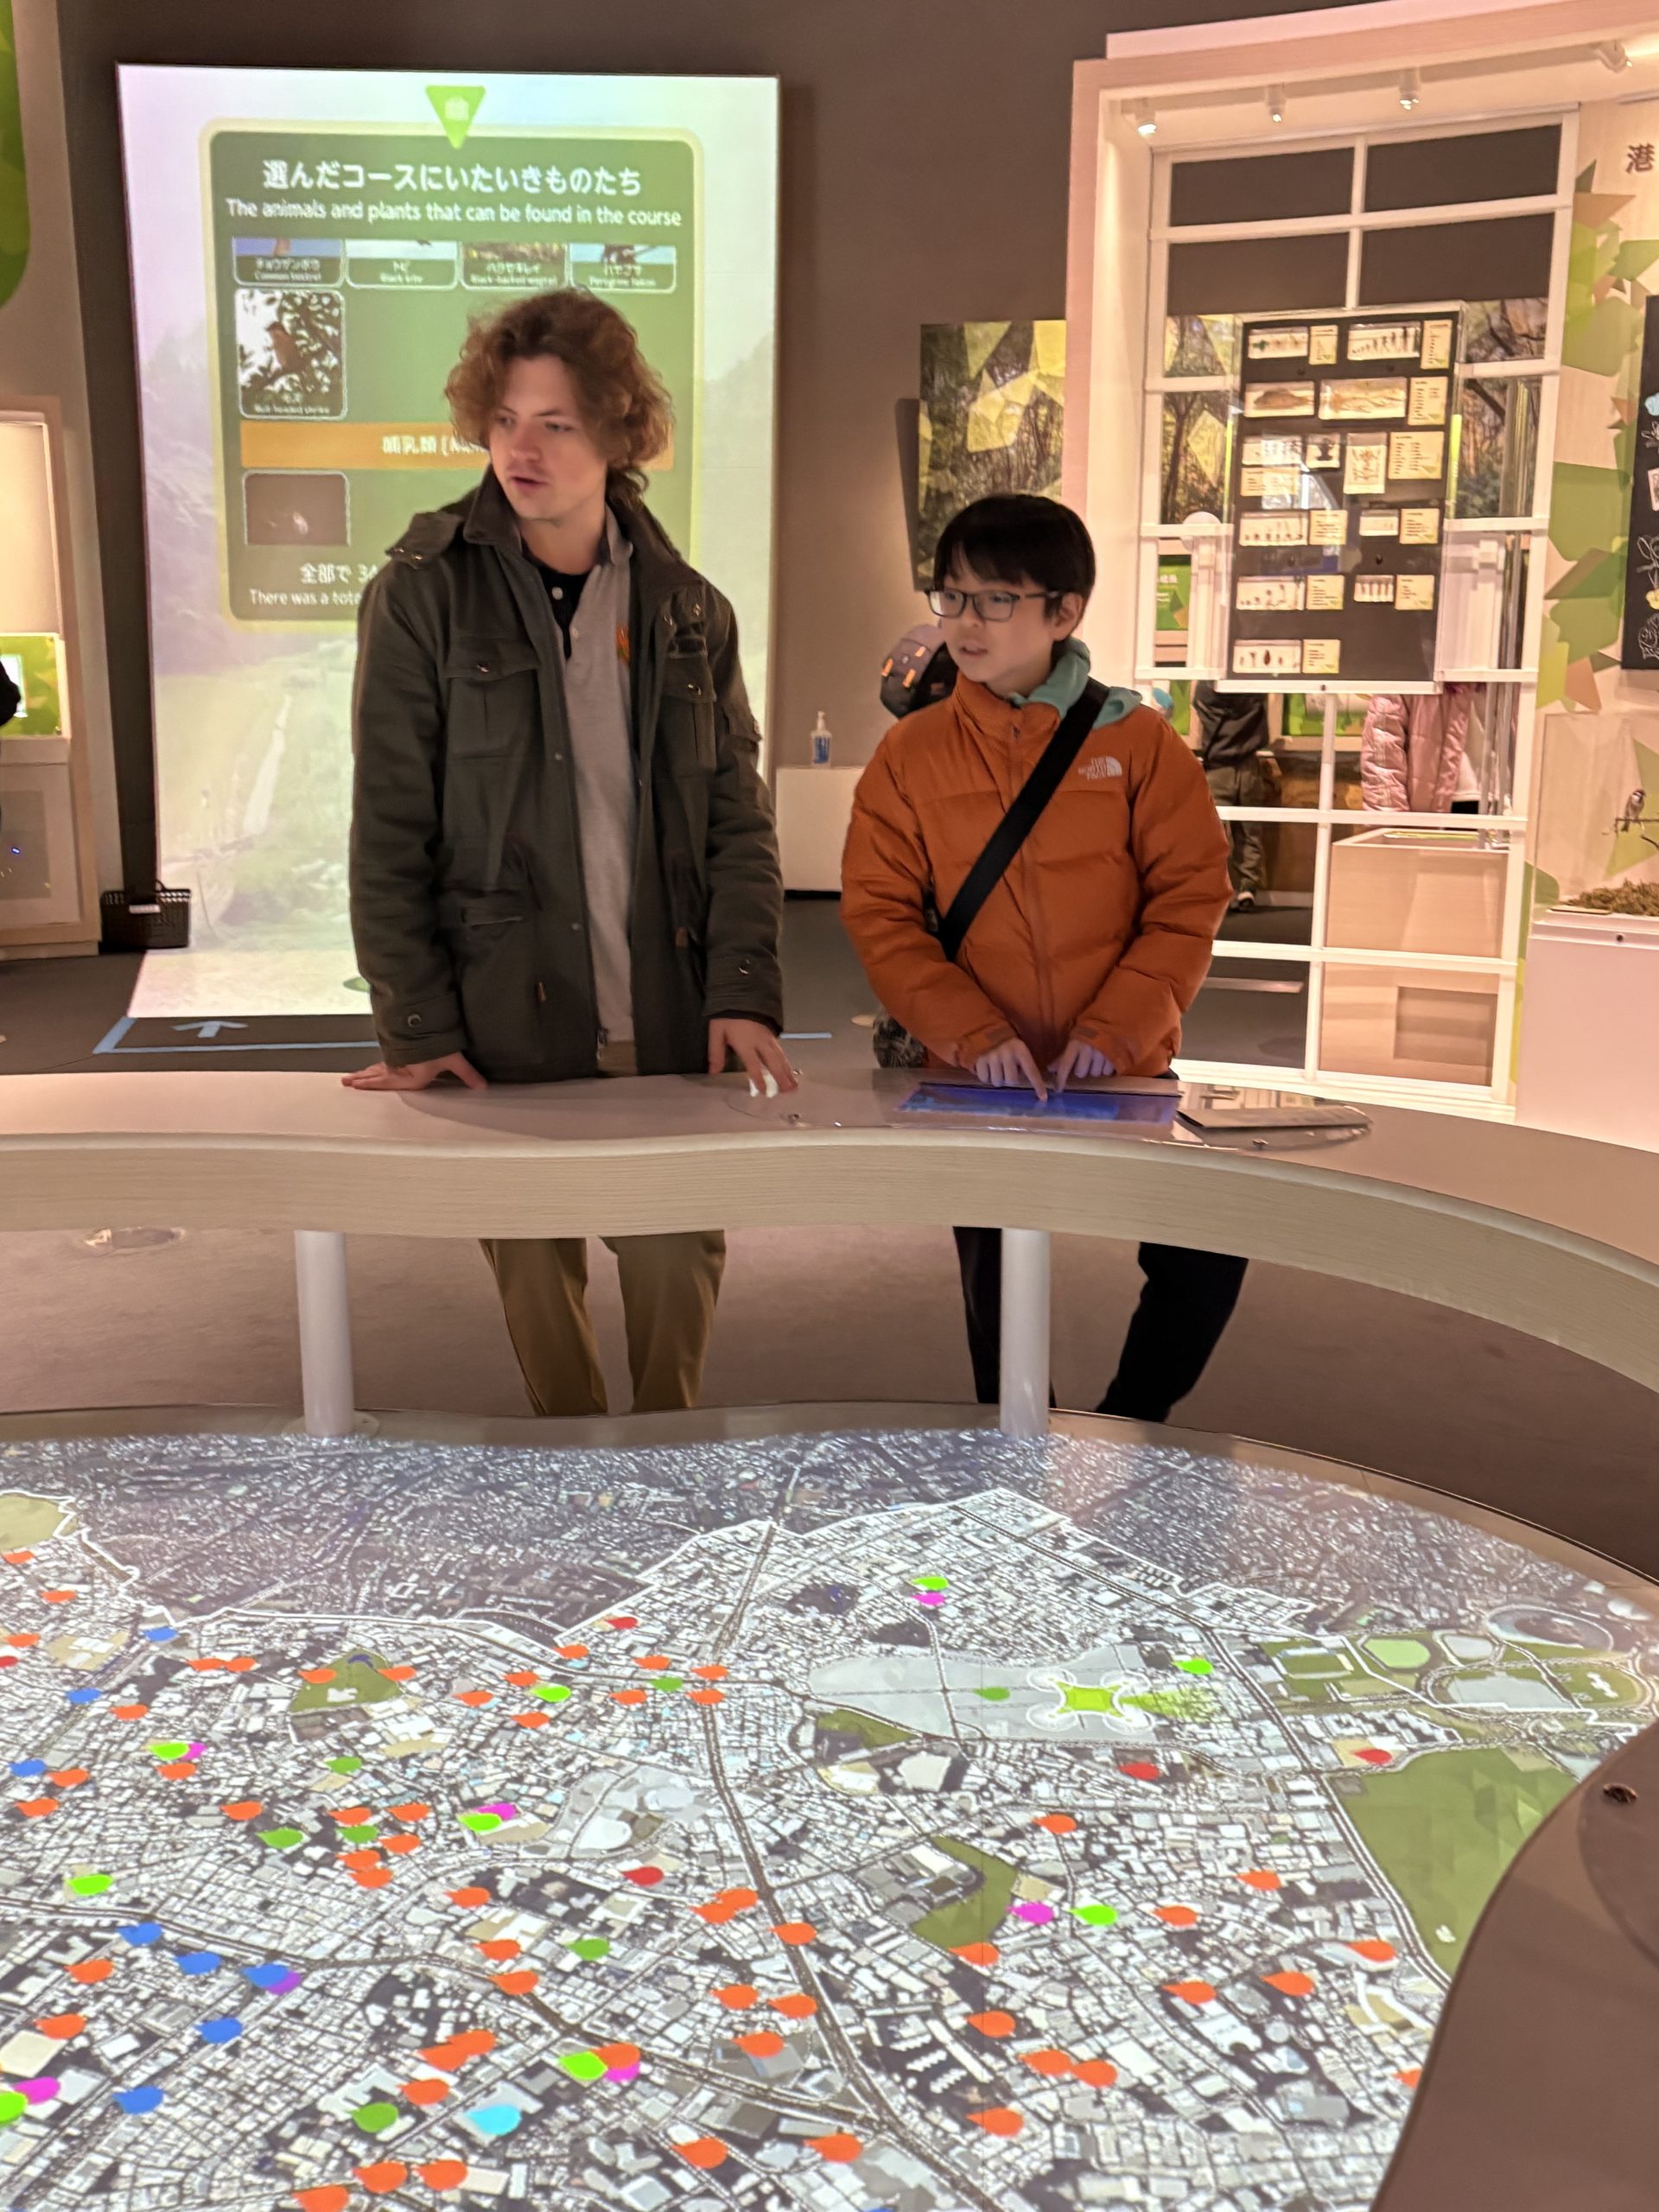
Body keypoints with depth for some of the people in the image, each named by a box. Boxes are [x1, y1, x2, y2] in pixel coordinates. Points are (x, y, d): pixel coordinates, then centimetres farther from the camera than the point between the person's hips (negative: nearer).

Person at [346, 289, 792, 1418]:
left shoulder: (688, 609, 7)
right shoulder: (423, 597, -2)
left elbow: (740, 818, 6)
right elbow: (389, 833, -4)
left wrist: (743, 991, -6)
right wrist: (416, 1026, -9)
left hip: (671, 1023, 2)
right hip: (509, 1021, -2)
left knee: (682, 1260, 6)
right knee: (537, 1271, 7)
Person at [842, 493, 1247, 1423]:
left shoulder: (1136, 739, -1)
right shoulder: (911, 754, 0)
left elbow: (1191, 895, -4)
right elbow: (879, 913, -5)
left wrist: (1118, 1027, -16)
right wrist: (971, 1032, -17)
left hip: (1125, 1072, 0)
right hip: (982, 1082, 1)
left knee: (1206, 1257, -6)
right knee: (998, 1290, 11)